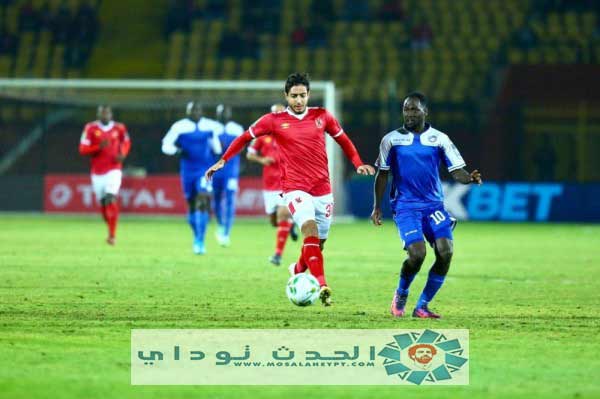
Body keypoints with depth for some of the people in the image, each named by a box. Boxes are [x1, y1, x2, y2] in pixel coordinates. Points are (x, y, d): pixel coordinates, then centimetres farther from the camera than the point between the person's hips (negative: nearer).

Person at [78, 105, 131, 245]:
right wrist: (99, 147, -21)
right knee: (103, 202, 7)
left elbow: (126, 142, 20)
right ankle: (111, 230, 31)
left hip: (113, 170, -1)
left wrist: (123, 154, 0)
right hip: (97, 172, 1)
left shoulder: (119, 128, 1)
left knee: (111, 199, -18)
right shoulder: (90, 128, -3)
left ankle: (112, 235, -15)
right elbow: (83, 149, -6)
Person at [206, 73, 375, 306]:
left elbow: (343, 140, 19)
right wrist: (223, 161, 2)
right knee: (310, 228, -27)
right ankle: (322, 286, -35)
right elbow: (246, 137, 9)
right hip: (295, 188, -3)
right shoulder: (275, 120, 0)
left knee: (318, 243, 8)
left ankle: (298, 271, 40)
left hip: (322, 189, 3)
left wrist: (358, 164, 7)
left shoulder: (322, 116, 6)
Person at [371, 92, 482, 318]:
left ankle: (422, 306, 1)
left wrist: (469, 178, -21)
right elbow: (383, 174, 11)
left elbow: (457, 171, 1)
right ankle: (401, 295, 11)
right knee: (417, 254, -20)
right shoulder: (391, 139, 3)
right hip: (405, 206, -2)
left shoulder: (439, 139, 3)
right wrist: (377, 207, 8)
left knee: (445, 252, -16)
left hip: (434, 204, 2)